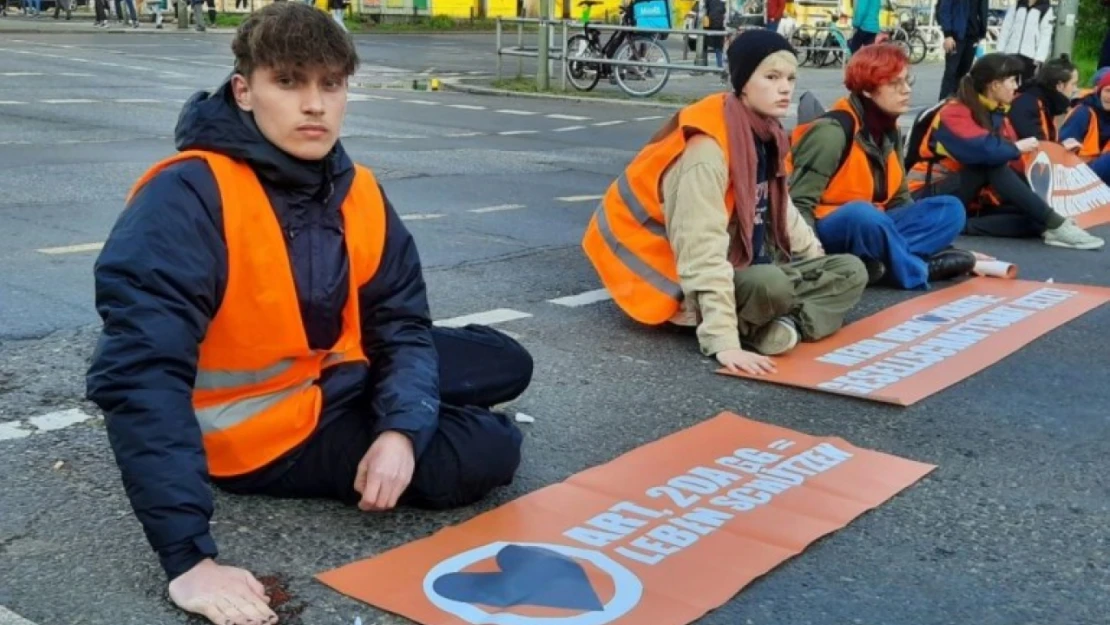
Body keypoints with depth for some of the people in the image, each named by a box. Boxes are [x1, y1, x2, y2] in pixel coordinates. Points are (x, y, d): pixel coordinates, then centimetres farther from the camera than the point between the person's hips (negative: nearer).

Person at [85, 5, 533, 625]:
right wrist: (190, 556, -44)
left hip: (339, 382, 8)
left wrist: (402, 429, -24)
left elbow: (403, 324, -2)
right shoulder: (187, 198, -29)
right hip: (260, 432, -7)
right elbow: (140, 374, -38)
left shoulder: (360, 193, -6)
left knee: (508, 363, 13)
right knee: (487, 453, -16)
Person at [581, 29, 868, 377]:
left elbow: (780, 210, 18)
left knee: (851, 271, 0)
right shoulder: (707, 148, -25)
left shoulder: (766, 135, 2)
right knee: (771, 286, -36)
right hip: (695, 286, -9)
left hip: (751, 268, 9)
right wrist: (723, 341, -37)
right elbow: (702, 252, -32)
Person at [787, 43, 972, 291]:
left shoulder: (890, 131, 8)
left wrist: (933, 236, -1)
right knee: (861, 214, -40)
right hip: (828, 233, -8)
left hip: (872, 227, 8)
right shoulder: (833, 131, -17)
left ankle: (875, 264, -25)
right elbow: (799, 203, -20)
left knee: (950, 209, -5)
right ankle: (918, 271, -17)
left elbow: (899, 198, 12)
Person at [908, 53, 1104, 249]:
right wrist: (1016, 147, -16)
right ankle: (1056, 225, -33)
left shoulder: (997, 115, 9)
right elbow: (981, 149, -33)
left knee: (1034, 217, -13)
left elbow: (1014, 167, 3)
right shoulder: (954, 113, -15)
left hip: (969, 199, 7)